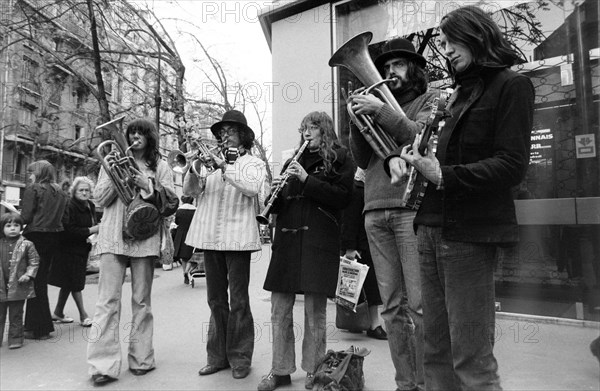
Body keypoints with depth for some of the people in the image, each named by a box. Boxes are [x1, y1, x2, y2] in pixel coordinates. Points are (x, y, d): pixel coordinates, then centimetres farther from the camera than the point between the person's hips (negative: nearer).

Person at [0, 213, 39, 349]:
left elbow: (34, 261, -1)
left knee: (16, 316, 7)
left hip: (18, 286, -3)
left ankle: (15, 339, 19)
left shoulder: (26, 245, -5)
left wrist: (28, 275, -13)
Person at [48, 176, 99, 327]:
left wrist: (96, 230, 2)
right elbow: (69, 230, -23)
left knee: (69, 283, 16)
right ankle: (83, 315, 6)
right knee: (75, 283, -1)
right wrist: (90, 230, -23)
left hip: (82, 249, 8)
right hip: (70, 250, -8)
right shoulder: (70, 207, -16)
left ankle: (58, 312, 30)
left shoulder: (91, 207, 9)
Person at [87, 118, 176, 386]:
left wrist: (148, 186, -10)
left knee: (142, 300, 5)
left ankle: (141, 359, 16)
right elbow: (99, 200, 8)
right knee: (108, 300, -4)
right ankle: (103, 365, 0)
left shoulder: (160, 166, 12)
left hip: (145, 237, 0)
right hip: (113, 237, 1)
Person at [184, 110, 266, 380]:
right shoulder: (213, 162, 17)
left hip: (237, 238, -4)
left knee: (238, 302, -1)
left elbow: (252, 187, -15)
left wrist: (224, 167, -18)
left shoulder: (253, 163, 6)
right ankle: (218, 356, 22)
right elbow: (189, 191, 10)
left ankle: (240, 358, 11)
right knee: (215, 301, 11)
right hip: (210, 237, 5)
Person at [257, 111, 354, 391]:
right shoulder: (293, 162, 22)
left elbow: (342, 197, -8)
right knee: (279, 310, 5)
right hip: (287, 239, 5)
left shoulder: (340, 160, 7)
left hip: (319, 241, -5)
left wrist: (307, 179, -13)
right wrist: (275, 194, 0)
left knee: (315, 310, 1)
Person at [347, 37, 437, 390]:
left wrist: (380, 111, -14)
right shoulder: (380, 101, 24)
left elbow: (420, 137, -8)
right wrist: (357, 120, 2)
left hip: (412, 207, -4)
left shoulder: (431, 99, 13)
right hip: (375, 212, 5)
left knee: (420, 304, -6)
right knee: (392, 306, 6)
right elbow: (363, 160, 14)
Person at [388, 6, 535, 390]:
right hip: (432, 228, 7)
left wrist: (443, 176, -20)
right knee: (437, 351, 13)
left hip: (469, 232, -7)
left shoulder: (511, 85, 0)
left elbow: (511, 166, -11)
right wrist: (401, 157, 3)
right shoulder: (459, 92, 21)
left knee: (471, 358, -2)